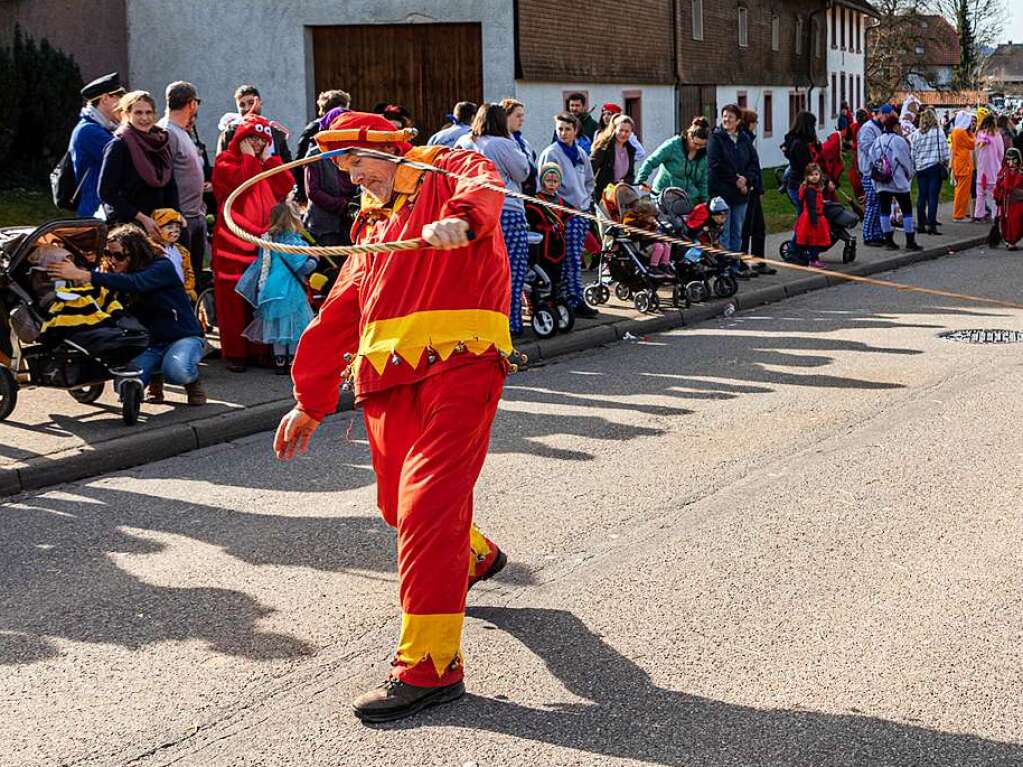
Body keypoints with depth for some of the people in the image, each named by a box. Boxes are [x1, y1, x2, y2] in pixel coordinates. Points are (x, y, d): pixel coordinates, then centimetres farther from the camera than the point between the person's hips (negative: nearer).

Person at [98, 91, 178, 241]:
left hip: (159, 224, 5)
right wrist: (142, 218, -15)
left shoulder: (162, 142, 11)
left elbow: (170, 185, 16)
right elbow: (106, 192, -11)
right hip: (127, 224, -5)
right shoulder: (118, 145, -7)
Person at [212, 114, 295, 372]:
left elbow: (287, 188, 5)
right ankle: (235, 352, 1)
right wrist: (249, 157, -3)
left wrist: (270, 158, 4)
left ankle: (259, 349, 11)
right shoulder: (226, 161, 5)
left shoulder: (268, 164, 21)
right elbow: (239, 182, -16)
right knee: (234, 297, -4)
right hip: (234, 241, -5)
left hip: (264, 240, 5)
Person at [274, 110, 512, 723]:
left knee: (425, 504, -17)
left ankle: (430, 665, -14)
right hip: (388, 379, 8)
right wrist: (310, 402, 32)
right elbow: (336, 319, 30)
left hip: (458, 366, -8)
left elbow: (483, 183, -20)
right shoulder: (373, 225, 27)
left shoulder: (445, 175, 7)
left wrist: (461, 218, -42)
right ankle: (475, 557, 46)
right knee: (399, 505, 14)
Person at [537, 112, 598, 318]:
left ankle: (567, 298, 15)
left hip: (582, 210, 7)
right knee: (571, 260, -10)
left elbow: (589, 180, 27)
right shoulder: (551, 154, -6)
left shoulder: (580, 153, 15)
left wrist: (587, 198, 13)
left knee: (575, 258, 8)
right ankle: (576, 301, -9)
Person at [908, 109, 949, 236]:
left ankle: (921, 224, 12)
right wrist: (945, 164, 6)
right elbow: (943, 150, -5)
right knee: (933, 196, -4)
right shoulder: (938, 132, -6)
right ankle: (931, 225, -8)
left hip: (920, 168, 4)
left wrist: (913, 166, 15)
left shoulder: (916, 134, 3)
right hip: (935, 167, -3)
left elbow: (912, 152, 5)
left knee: (921, 196, 9)